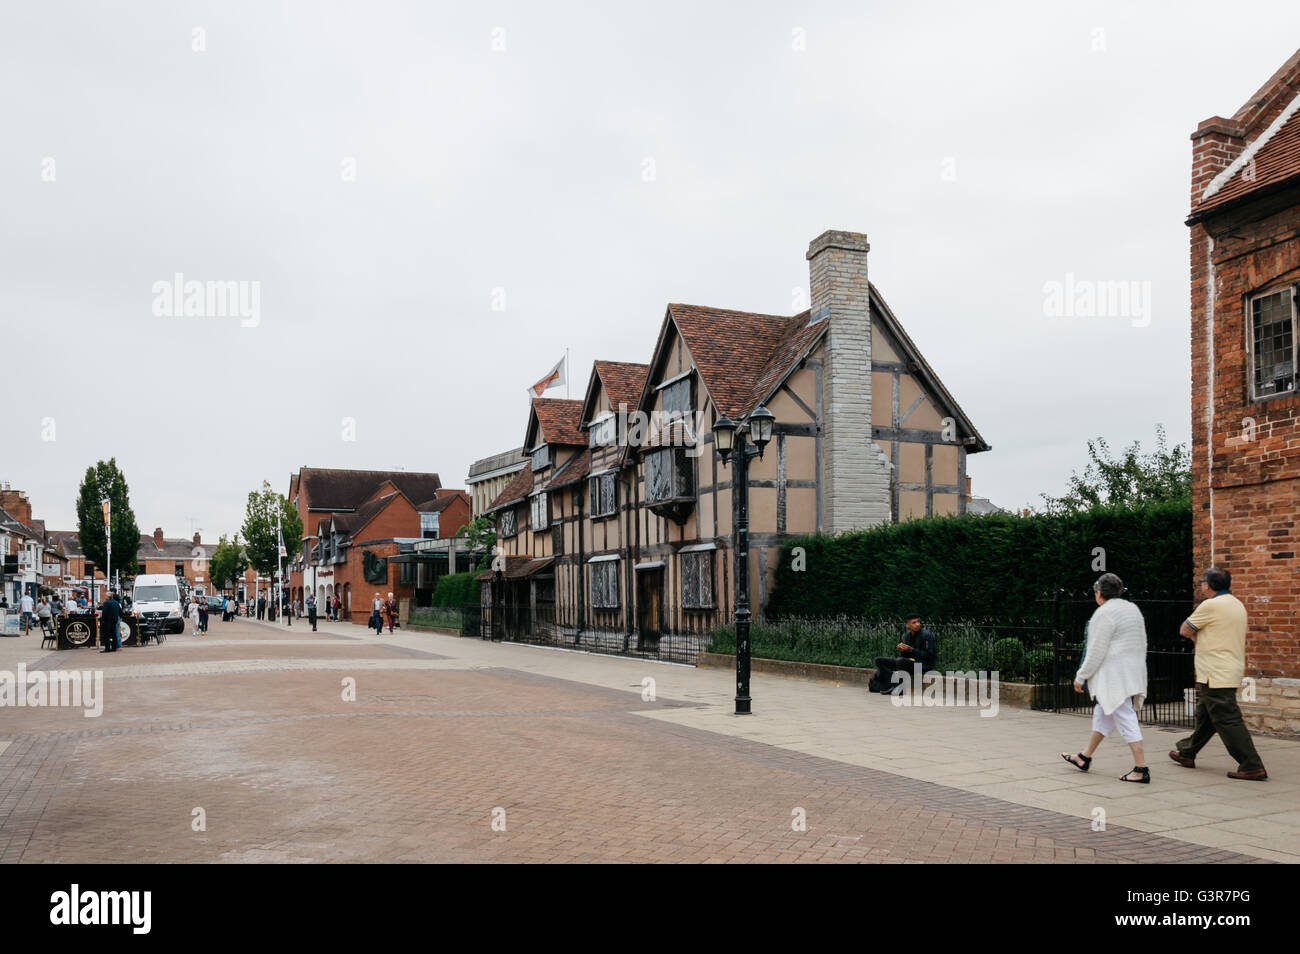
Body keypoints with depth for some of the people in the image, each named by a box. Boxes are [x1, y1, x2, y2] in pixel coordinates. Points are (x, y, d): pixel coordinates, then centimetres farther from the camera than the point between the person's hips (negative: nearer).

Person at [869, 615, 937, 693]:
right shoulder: (907, 636, 11)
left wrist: (911, 650, -19)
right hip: (910, 661, 8)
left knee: (900, 660, -37)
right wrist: (902, 650, -8)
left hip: (924, 665, -8)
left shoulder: (927, 635, -10)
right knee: (879, 660, 2)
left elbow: (929, 655, -15)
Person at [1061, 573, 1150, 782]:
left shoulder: (1105, 613, -14)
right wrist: (1137, 673, 24)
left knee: (1125, 719, -8)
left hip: (1114, 676, -10)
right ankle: (1085, 758, 28)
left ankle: (1141, 769, -8)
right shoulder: (1132, 608, 14)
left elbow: (1096, 651, -16)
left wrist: (1081, 676, -8)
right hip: (1133, 674, 10)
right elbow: (1142, 644, 18)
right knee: (1102, 714, 18)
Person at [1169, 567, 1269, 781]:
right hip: (1231, 672, 10)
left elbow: (1184, 630, -4)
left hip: (1216, 675, -10)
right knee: (1204, 716, 19)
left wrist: (1197, 638, 13)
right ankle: (1186, 753, 32)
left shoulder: (1210, 605, -15)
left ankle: (1252, 767, -8)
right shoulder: (1237, 605, 13)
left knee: (1228, 721, -8)